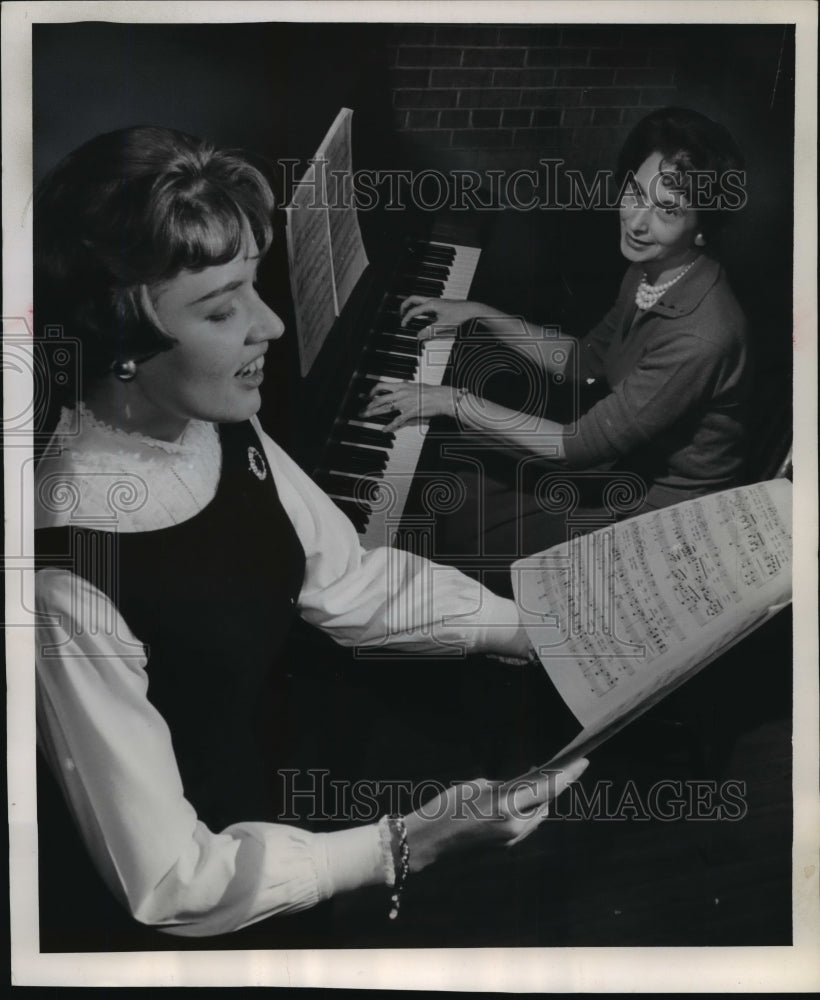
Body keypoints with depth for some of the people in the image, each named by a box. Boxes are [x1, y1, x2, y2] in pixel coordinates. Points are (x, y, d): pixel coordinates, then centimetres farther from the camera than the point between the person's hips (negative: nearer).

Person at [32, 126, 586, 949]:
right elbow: (167, 884, -25)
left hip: (275, 754, 6)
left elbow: (352, 583, -2)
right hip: (202, 914, -5)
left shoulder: (219, 429, -13)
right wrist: (411, 845, -28)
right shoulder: (71, 576, -32)